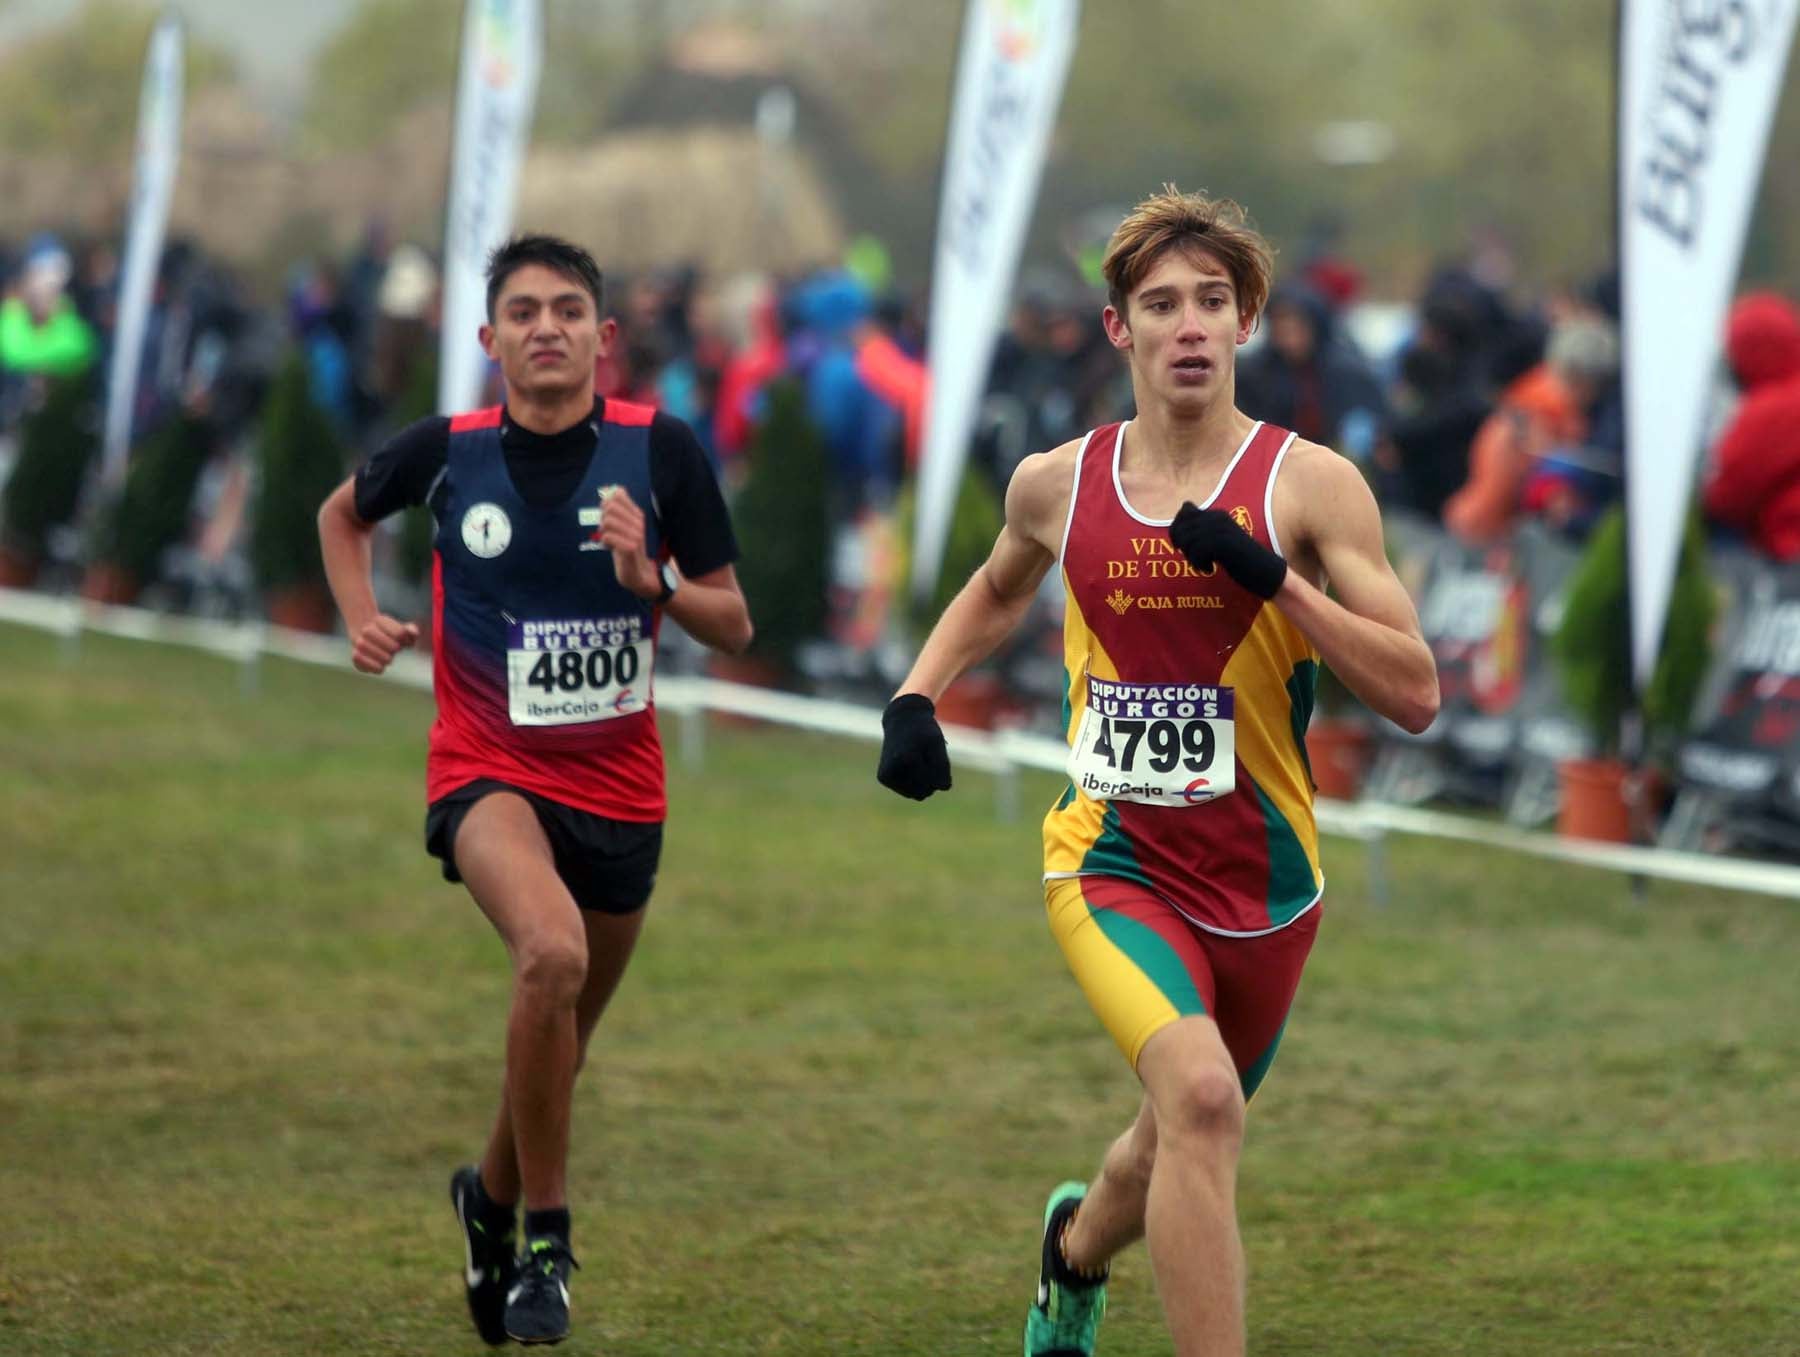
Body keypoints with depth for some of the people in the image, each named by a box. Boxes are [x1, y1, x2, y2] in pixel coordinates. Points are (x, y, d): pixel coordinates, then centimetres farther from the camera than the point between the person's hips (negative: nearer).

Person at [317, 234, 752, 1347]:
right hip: (488, 768, -2)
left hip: (618, 783, 3)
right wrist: (363, 619, 2)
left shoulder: (660, 450, -6)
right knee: (553, 953, -31)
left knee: (563, 1037, 15)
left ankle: (493, 1196, 47)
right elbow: (343, 514, 18)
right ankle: (546, 1241, -17)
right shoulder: (446, 452, -4)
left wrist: (653, 583, -19)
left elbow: (734, 626, -1)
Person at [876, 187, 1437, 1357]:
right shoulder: (1059, 484, 0)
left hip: (1264, 884, 1)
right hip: (1113, 858, -1)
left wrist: (1270, 575, -26)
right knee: (1198, 1093, -29)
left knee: (1185, 1144, 20)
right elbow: (998, 592, 24)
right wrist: (915, 698, 7)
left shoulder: (1310, 485, -9)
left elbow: (1416, 695, -16)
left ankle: (1076, 1248, 56)